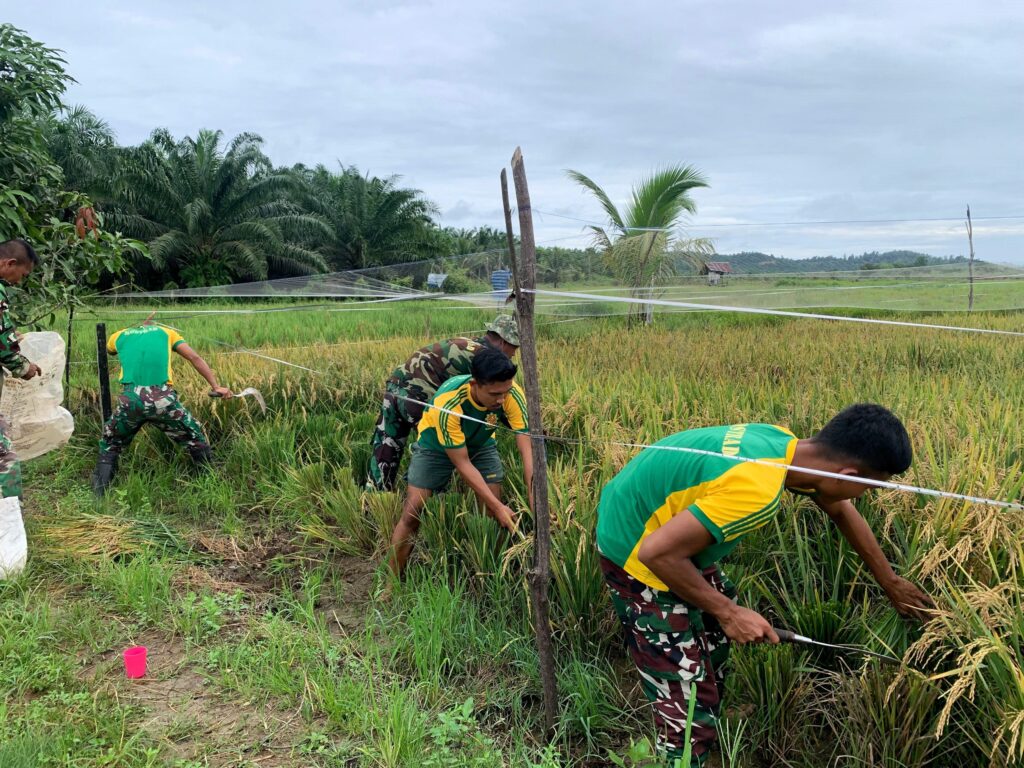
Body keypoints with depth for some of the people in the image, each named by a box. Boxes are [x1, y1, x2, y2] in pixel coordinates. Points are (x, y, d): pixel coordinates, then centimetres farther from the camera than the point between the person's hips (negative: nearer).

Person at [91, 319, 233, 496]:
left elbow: (110, 350, 54)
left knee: (109, 446, 26)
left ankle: (100, 494, 22)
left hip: (130, 398, 1)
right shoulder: (166, 332, 25)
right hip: (162, 398, -1)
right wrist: (216, 386, 11)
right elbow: (195, 358, 15)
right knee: (196, 440, 18)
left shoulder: (119, 336, 29)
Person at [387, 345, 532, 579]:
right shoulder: (447, 403, -41)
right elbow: (462, 464, -32)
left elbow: (528, 449, -33)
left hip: (481, 445, 3)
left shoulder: (511, 394, -33)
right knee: (412, 513, -8)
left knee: (493, 512, -9)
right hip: (436, 447, -3)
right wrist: (498, 506, -32)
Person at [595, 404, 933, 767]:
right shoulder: (757, 490, -34)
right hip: (636, 548, -10)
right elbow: (657, 552, -32)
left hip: (658, 522, 10)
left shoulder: (787, 445, -6)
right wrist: (728, 612, -19)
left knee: (716, 636, 25)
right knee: (689, 700, -5)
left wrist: (891, 583, 24)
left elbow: (842, 511, 13)